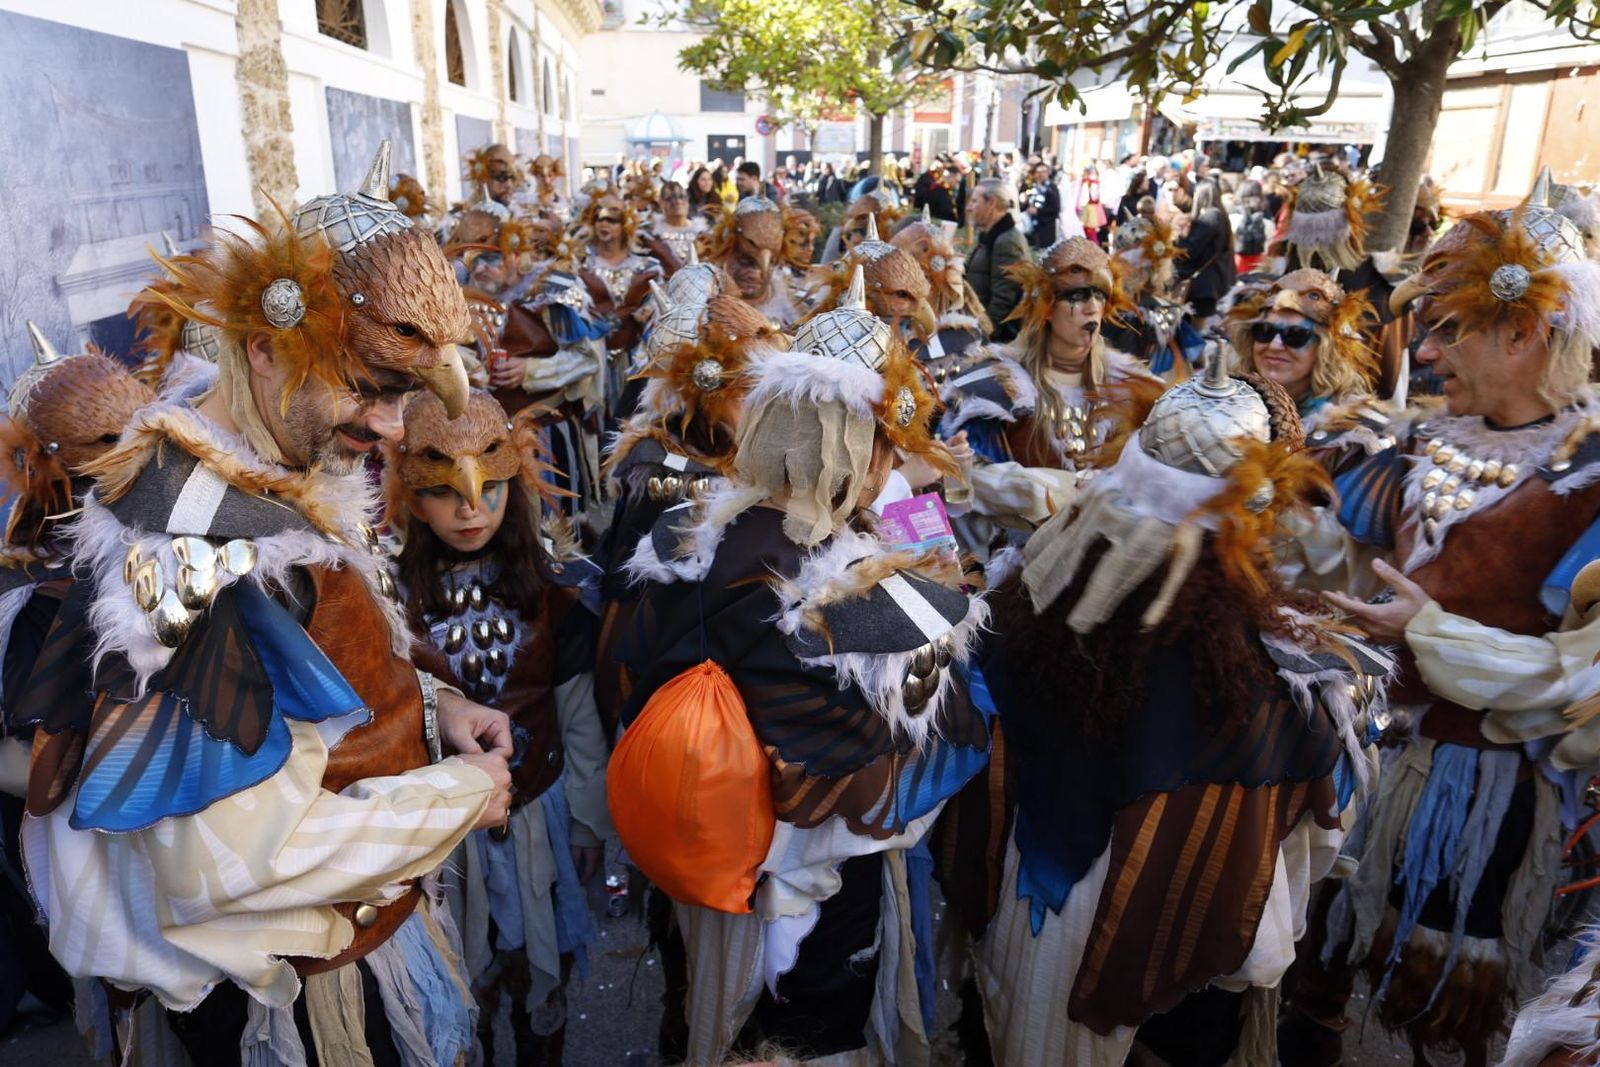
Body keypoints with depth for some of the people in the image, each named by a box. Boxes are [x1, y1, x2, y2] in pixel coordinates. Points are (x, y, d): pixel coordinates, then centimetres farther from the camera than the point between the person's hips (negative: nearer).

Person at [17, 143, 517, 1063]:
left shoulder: (283, 476, -4)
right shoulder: (202, 544, -32)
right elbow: (221, 857, -31)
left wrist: (429, 702, -4)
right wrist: (456, 800, -22)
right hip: (284, 980, -8)